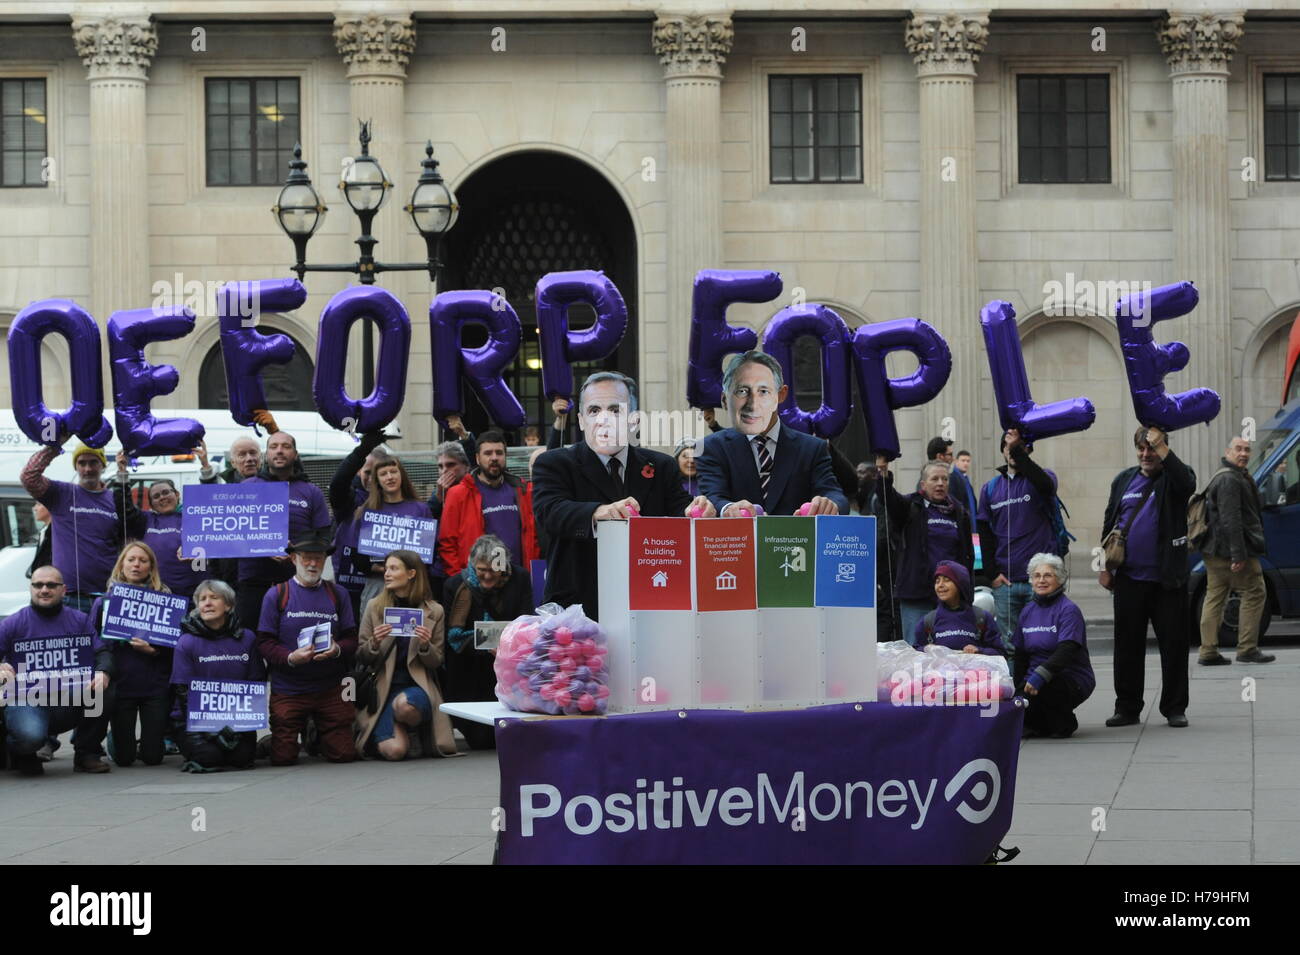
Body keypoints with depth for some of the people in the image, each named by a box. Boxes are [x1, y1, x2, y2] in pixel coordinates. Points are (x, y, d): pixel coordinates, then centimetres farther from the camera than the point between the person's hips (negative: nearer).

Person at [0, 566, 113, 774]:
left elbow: (102, 652, 4)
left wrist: (103, 673, -20)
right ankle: (24, 756, 6)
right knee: (31, 735, -36)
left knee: (102, 694, -26)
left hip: (69, 703, 3)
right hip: (25, 701, -3)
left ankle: (87, 755, -3)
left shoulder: (79, 620, 10)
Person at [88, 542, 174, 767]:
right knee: (124, 758, 1)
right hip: (120, 683, 0)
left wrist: (153, 651, -19)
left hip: (155, 686, 0)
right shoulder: (105, 601, 5)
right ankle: (113, 739, 34)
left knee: (153, 757, -2)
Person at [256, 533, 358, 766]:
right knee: (283, 758, -7)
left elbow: (352, 639, 7)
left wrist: (337, 649, -16)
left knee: (344, 754, -4)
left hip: (330, 689, 2)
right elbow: (264, 643, -3)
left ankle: (317, 737, 29)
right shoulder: (276, 595, 2)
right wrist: (290, 658, -21)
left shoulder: (338, 594, 11)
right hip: (288, 690, -2)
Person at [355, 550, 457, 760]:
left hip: (417, 684, -1)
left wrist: (425, 646, -14)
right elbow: (360, 657, 7)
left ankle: (414, 733, -3)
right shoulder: (375, 607, 4)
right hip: (383, 686, 1)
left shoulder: (434, 611, 3)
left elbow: (436, 662, 7)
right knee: (394, 750, -23)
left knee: (404, 704, -39)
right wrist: (375, 643, -15)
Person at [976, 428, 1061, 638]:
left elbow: (1045, 485, -22)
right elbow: (985, 533, 11)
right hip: (1005, 581, 3)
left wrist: (1018, 451, -27)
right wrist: (993, 573, 2)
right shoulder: (990, 488, 12)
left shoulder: (1040, 478, 4)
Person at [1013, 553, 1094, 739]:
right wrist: (1015, 686, 0)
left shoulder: (1068, 610, -9)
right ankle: (1039, 724, 8)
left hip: (1073, 680, -5)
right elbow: (1020, 654, 14)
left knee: (1038, 691, -36)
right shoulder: (1028, 611, 12)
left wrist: (1040, 676, -34)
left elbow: (1066, 651, -22)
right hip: (1034, 678, 5)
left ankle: (1064, 723, -5)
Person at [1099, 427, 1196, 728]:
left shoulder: (1172, 477, 1)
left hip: (1166, 578, -3)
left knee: (1173, 644, 1)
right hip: (1129, 578, 3)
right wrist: (1104, 567, 9)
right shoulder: (1124, 480, 13)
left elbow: (1186, 484, -24)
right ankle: (1127, 708, 14)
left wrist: (1161, 447, -24)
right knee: (1128, 644, 7)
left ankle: (1174, 708, 9)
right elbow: (1109, 524, 15)